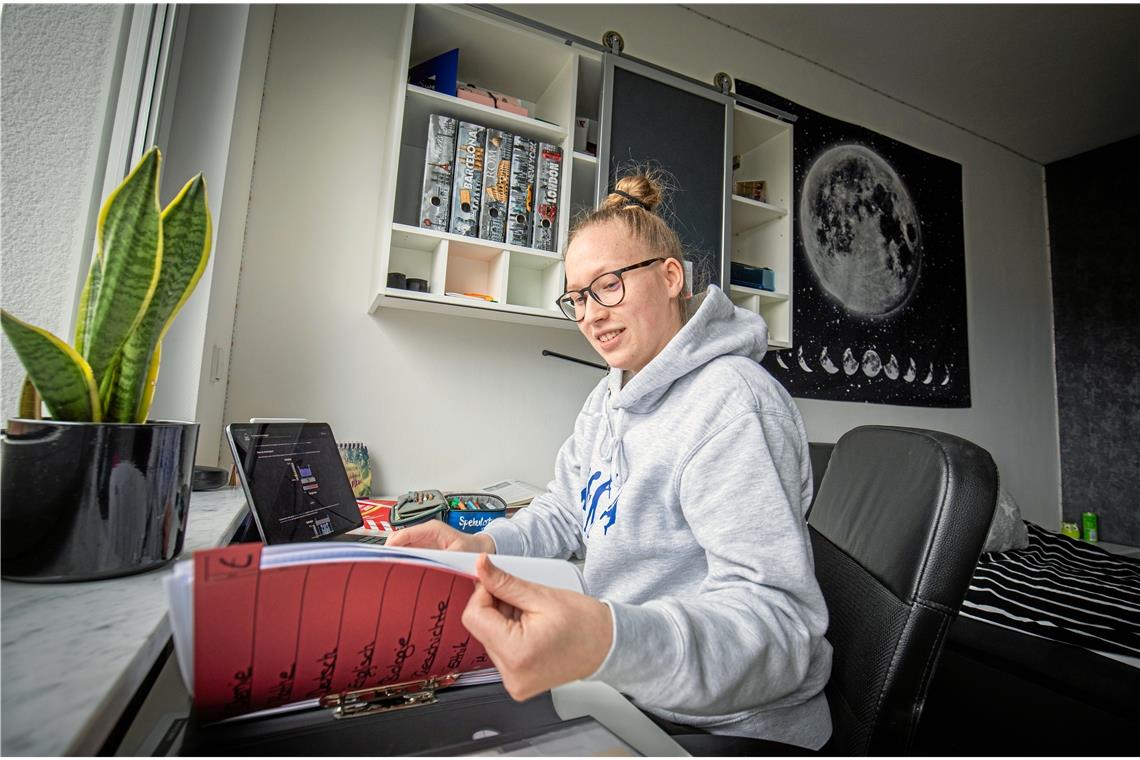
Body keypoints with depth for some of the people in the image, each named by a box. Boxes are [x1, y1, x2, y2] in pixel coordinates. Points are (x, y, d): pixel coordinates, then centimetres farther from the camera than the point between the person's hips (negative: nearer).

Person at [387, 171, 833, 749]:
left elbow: (781, 622, -28)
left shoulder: (732, 403, -24)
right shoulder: (609, 399, 5)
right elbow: (564, 514, 9)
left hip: (726, 727, -6)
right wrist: (482, 544, -9)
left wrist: (610, 641, -45)